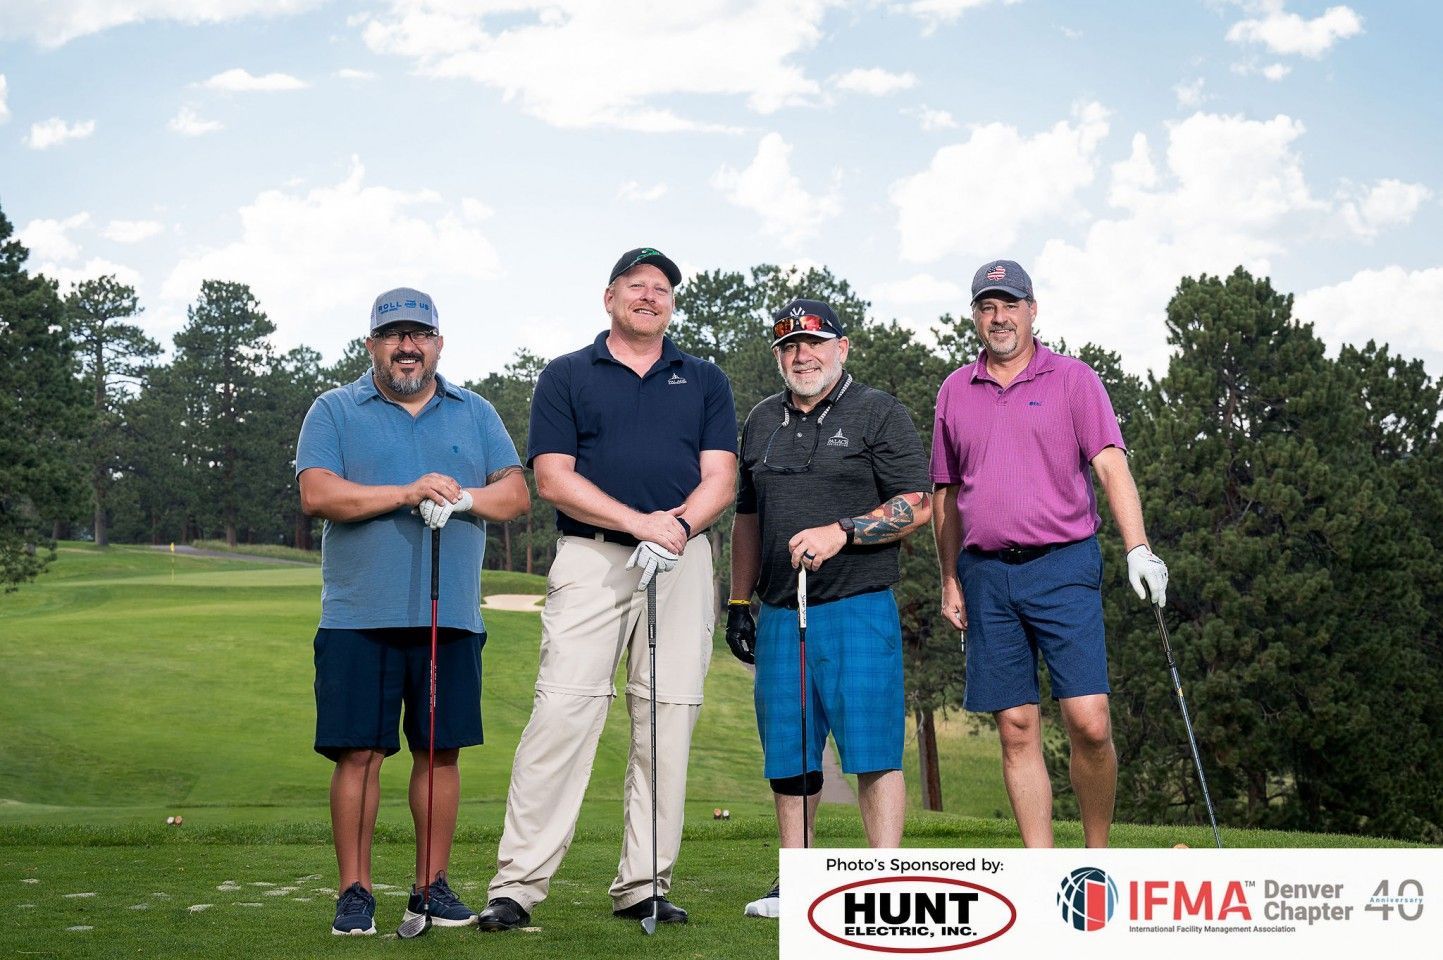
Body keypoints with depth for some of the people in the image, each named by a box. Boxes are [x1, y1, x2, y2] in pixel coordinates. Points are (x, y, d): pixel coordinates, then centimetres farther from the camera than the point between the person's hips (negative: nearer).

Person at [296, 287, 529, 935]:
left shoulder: (475, 414, 15)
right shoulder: (335, 411, 6)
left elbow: (516, 493, 8)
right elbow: (317, 494, -8)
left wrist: (464, 497, -12)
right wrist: (407, 493, -17)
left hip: (453, 616, 3)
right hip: (360, 618, -3)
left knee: (441, 752, 6)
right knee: (359, 753, -3)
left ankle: (432, 884, 16)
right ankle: (354, 890, 7)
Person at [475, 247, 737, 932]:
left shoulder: (705, 380, 17)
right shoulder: (565, 376, 10)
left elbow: (719, 478, 7)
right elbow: (553, 478, -1)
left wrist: (680, 525, -14)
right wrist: (643, 522, -12)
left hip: (682, 564, 3)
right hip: (589, 559, -2)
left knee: (667, 721, 0)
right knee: (562, 713, -11)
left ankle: (645, 886, 7)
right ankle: (517, 884, -9)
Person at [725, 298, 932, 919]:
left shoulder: (879, 413, 2)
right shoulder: (762, 421, 18)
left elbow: (917, 505, -5)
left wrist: (840, 532, -16)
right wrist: (739, 602, 18)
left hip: (859, 609, -5)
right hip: (780, 613, 5)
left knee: (872, 749, -9)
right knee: (787, 755, 6)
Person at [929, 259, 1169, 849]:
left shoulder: (1073, 379, 4)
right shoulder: (954, 392, 14)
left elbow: (1111, 465, -6)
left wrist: (1138, 547, -19)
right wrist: (949, 580, 15)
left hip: (1063, 565, -3)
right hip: (985, 574, 3)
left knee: (1089, 723, -10)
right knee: (1017, 730, 3)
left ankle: (1098, 859, 9)